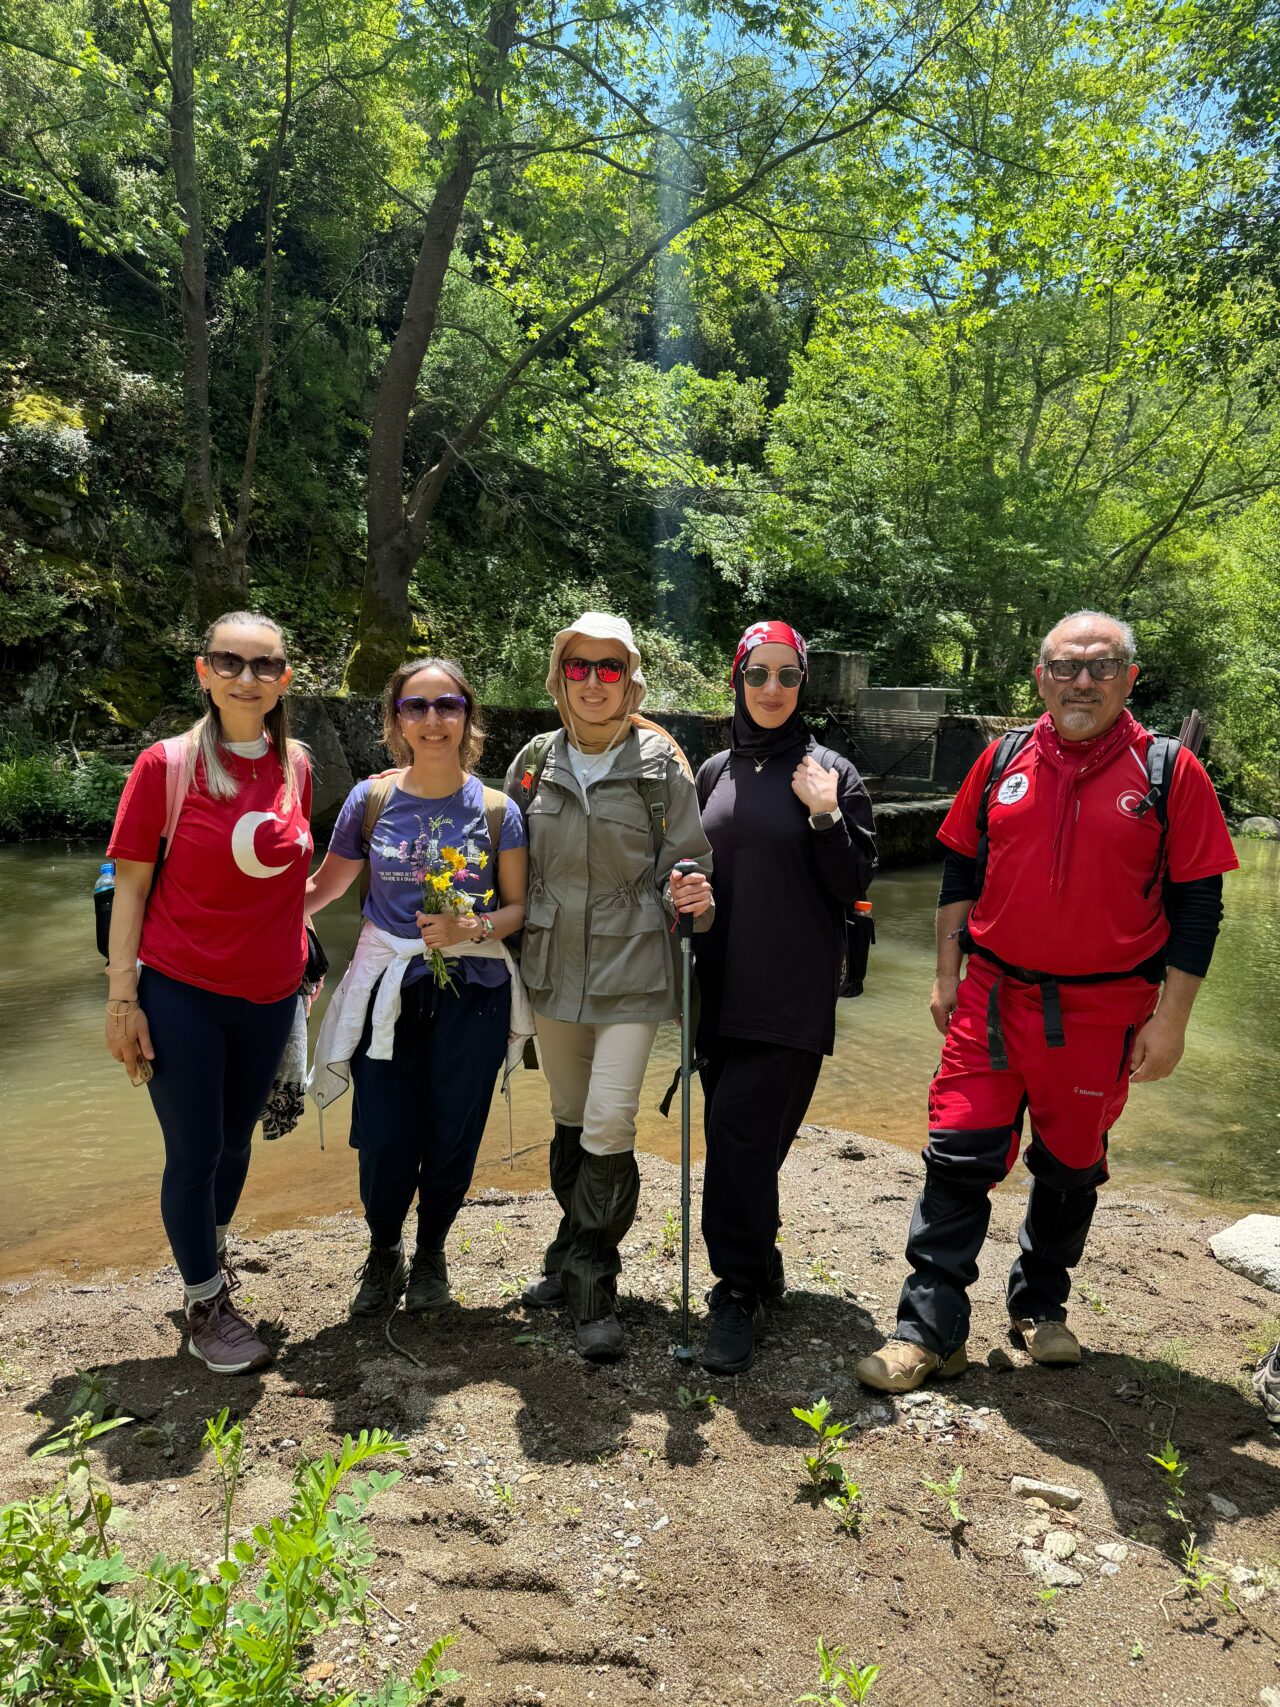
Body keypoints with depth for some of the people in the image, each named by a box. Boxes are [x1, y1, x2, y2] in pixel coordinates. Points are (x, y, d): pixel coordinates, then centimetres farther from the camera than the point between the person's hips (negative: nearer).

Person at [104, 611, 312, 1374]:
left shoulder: (296, 765, 2)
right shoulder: (168, 764, -9)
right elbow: (131, 886, -7)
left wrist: (303, 959, 10)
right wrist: (123, 997, -10)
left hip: (269, 996, 4)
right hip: (181, 994, -4)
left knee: (236, 1139, 18)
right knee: (195, 1151, 6)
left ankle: (212, 1246, 46)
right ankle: (206, 1302, 27)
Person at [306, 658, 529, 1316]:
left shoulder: (496, 809, 0)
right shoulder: (371, 799, 1)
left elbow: (518, 907, 3)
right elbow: (322, 889, 8)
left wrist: (472, 928, -16)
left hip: (470, 994, 0)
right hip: (388, 990, 0)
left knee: (452, 1137, 5)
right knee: (385, 1140, -3)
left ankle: (430, 1251, 37)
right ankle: (383, 1251, 31)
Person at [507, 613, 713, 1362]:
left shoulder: (660, 765, -5)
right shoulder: (535, 761, 5)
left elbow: (686, 865, -2)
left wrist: (693, 899, -23)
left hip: (630, 970, -4)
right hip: (553, 968, 4)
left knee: (609, 1126, -9)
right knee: (571, 1123, 16)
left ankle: (593, 1287, 8)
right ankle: (579, 1260, 34)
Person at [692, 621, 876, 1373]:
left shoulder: (833, 774, -2)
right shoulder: (716, 772, 11)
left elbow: (853, 888, -6)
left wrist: (826, 817, -18)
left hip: (794, 995, -4)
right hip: (722, 991, 5)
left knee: (742, 1135, -10)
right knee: (736, 1136, 11)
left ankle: (739, 1294, 4)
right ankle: (760, 1270, 31)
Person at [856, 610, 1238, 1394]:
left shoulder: (1170, 773, -5)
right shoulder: (1004, 762, 2)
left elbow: (1197, 904, -4)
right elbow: (961, 870, 9)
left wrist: (1170, 1020, -7)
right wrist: (948, 974, 5)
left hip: (1102, 1012, -1)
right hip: (994, 998, 1)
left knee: (1071, 1167, 15)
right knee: (959, 1158, 0)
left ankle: (1042, 1307, 37)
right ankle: (930, 1329, 11)